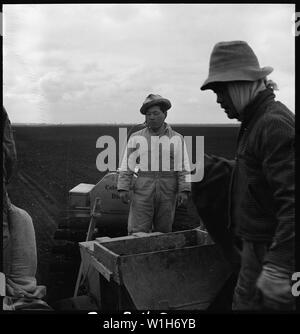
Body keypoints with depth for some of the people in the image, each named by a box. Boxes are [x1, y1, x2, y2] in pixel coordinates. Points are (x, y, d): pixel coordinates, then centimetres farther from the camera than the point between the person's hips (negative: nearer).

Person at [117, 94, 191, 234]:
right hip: (142, 192, -1)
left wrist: (184, 190, -7)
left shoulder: (176, 138, 6)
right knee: (137, 232, -5)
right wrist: (123, 188, -6)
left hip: (167, 192, 1)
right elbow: (126, 165, 3)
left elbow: (183, 166, 2)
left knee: (163, 232, 8)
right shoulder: (136, 137, 5)